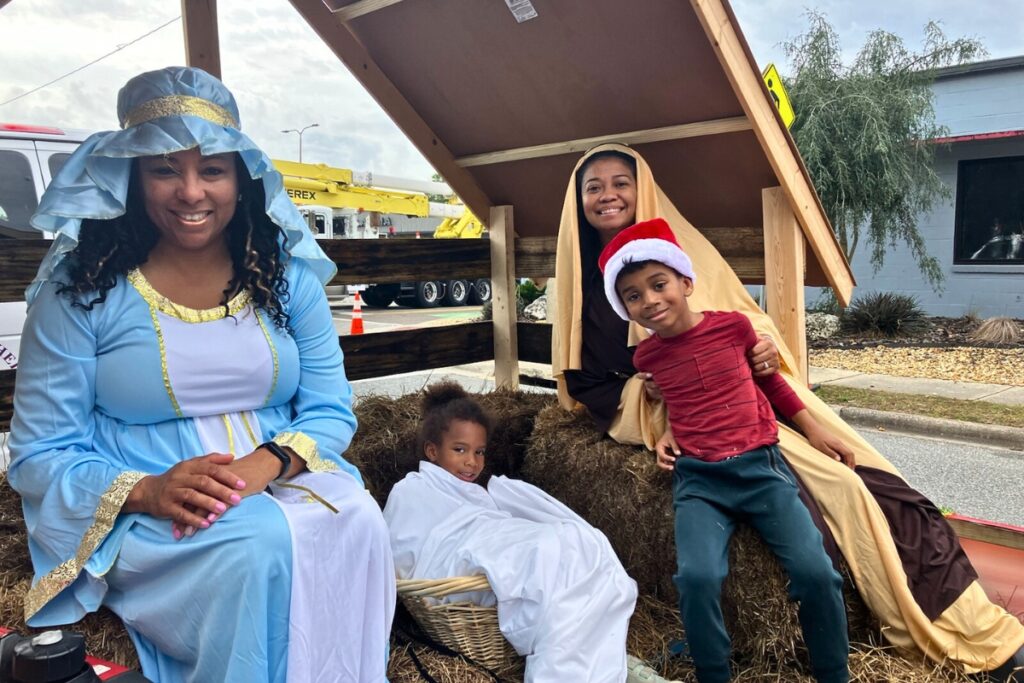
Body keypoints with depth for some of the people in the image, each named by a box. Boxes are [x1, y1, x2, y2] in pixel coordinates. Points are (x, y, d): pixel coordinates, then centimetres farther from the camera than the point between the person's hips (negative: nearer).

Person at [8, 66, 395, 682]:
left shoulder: (287, 273, 4)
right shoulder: (80, 290, -3)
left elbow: (332, 411, 4)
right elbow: (40, 455, -1)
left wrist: (267, 463, -17)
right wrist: (147, 491, -20)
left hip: (286, 485, 3)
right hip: (142, 519, -2)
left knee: (356, 522, -28)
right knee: (263, 541, -32)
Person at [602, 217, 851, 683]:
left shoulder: (733, 326, -1)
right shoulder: (645, 357, 3)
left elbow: (769, 380, 16)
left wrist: (814, 431, 16)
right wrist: (669, 434, 4)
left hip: (761, 465, 0)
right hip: (697, 479, 0)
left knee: (815, 571, -16)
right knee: (697, 577, -24)